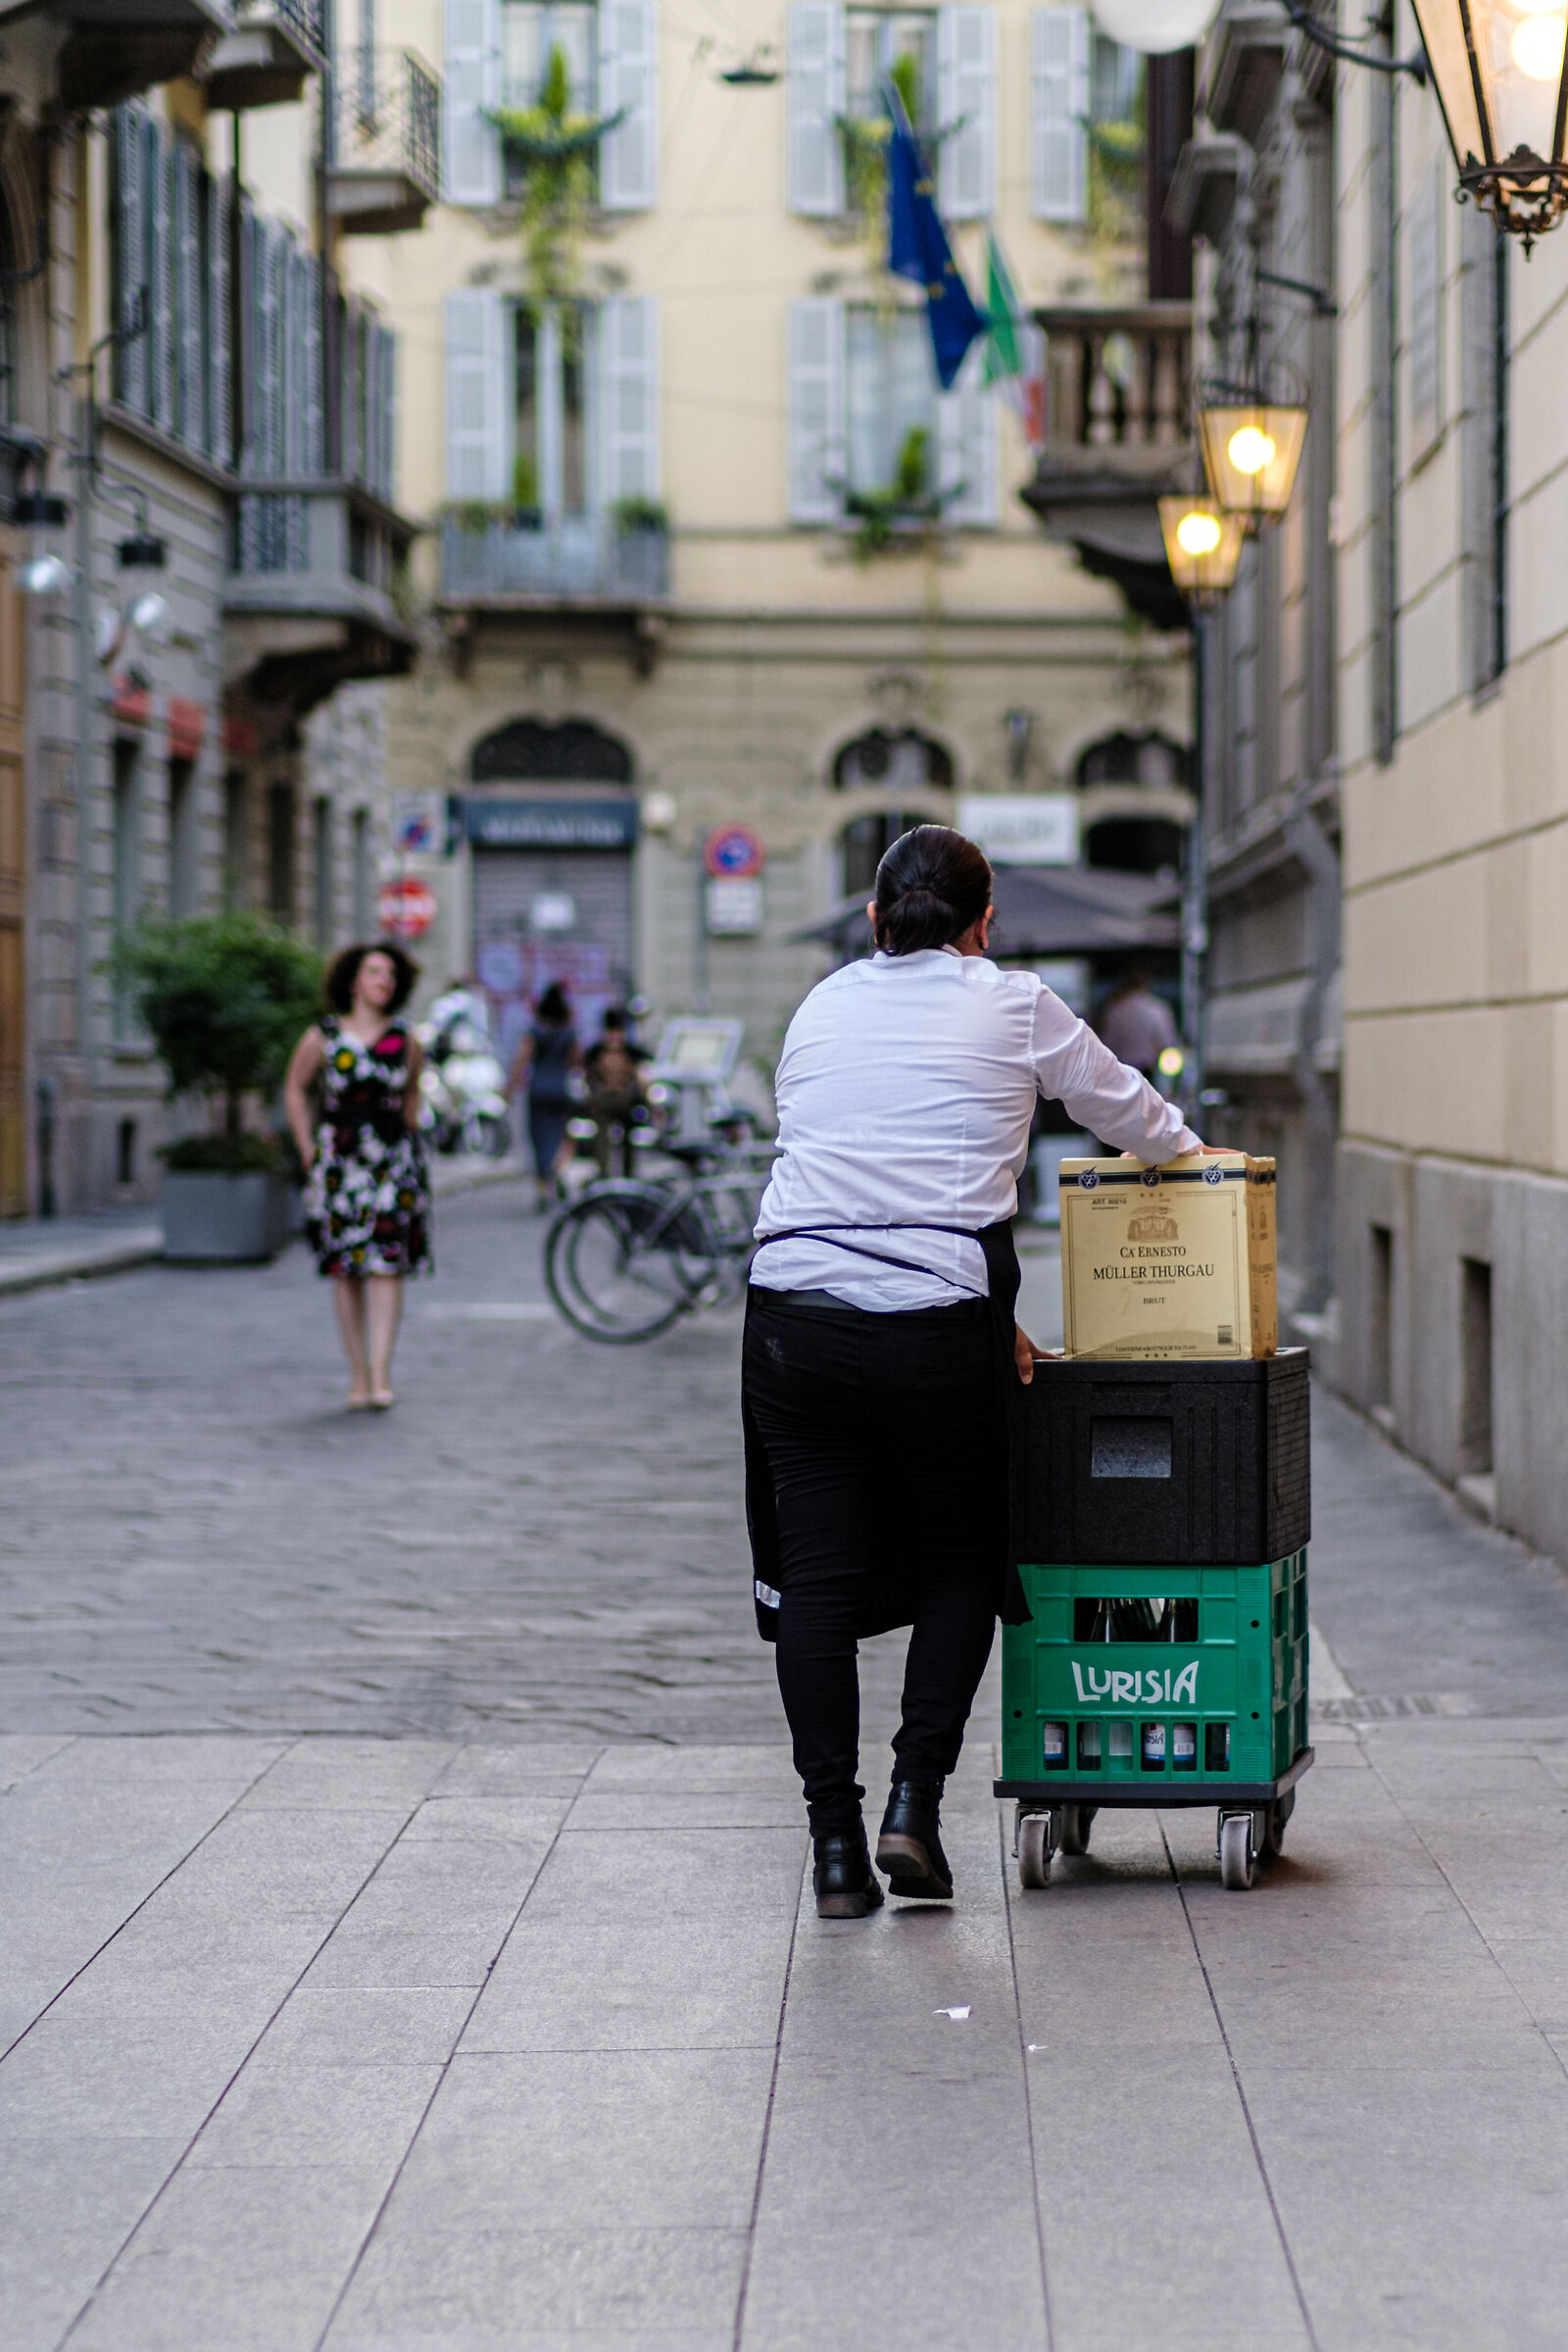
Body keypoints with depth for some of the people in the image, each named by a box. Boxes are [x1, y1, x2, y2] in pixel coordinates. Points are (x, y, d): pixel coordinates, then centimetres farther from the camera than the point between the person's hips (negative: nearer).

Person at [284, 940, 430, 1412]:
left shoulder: (404, 1040, 2)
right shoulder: (322, 1037, -2)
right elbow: (294, 1090, 10)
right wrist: (308, 1153, 5)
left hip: (392, 1162, 0)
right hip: (338, 1161, 0)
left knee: (386, 1265, -9)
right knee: (346, 1271, 3)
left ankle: (381, 1376, -12)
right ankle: (358, 1376, 11)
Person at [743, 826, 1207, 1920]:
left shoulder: (823, 1007, 15)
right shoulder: (1013, 1007, 6)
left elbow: (838, 1161, 16)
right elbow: (1125, 1108, 21)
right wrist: (1192, 1153, 45)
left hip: (797, 1318, 2)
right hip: (939, 1327, -2)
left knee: (814, 1574, 6)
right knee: (961, 1562, 15)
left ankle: (837, 1845, 5)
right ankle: (916, 1799, 1)